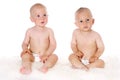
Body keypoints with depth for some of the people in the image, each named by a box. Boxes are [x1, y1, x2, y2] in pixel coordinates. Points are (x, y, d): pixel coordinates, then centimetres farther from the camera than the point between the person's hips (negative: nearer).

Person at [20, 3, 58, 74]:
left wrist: (46, 54, -20)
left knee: (54, 56, -26)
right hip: (32, 55, 1)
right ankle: (27, 67, -48)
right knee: (24, 54, -26)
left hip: (45, 56, 0)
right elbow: (25, 43, 5)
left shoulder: (49, 31, -1)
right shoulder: (30, 31, 2)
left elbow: (53, 44, -5)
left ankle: (45, 66, -48)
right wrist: (25, 48, -19)